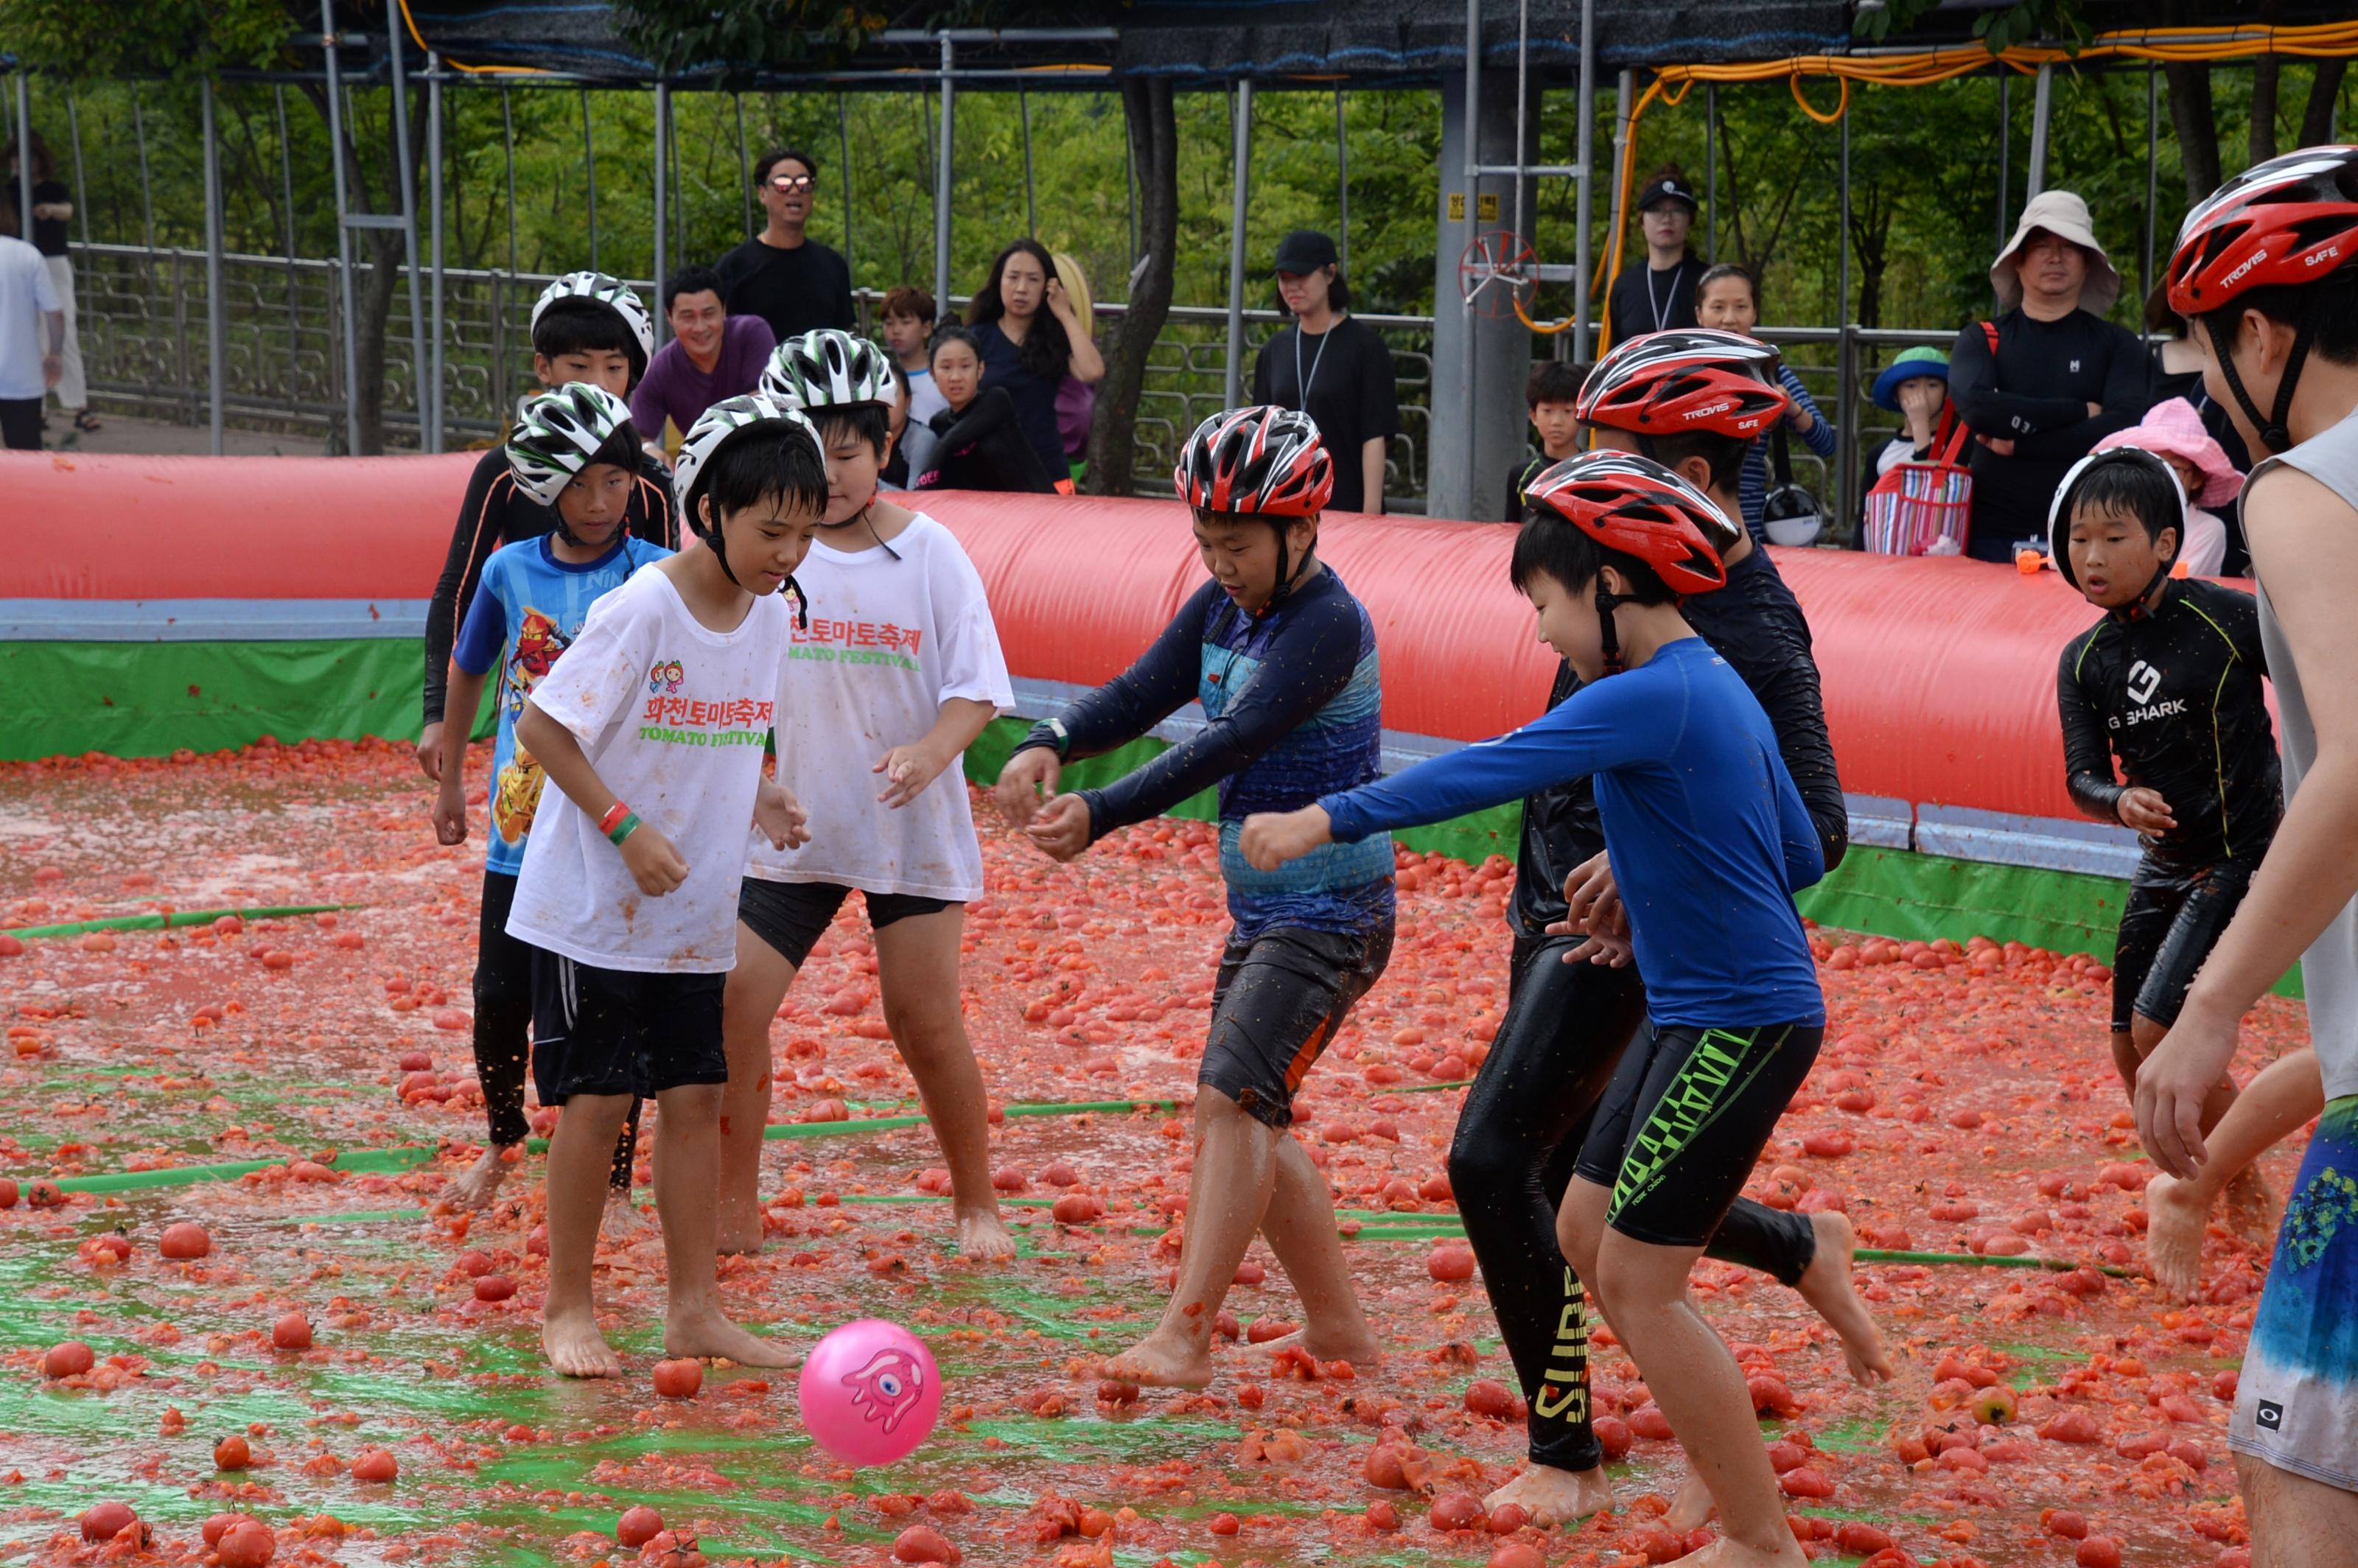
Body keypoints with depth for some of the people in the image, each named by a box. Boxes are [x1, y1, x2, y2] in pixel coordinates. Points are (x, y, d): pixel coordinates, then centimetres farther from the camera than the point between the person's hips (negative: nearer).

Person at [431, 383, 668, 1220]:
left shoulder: (656, 576, -6)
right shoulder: (511, 570, 2)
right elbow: (468, 672, 18)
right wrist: (450, 781, 25)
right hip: (522, 824, 3)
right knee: (501, 999, 7)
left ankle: (616, 1184, 16)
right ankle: (502, 1143, 34)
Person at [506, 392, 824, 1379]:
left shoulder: (770, 615, 3)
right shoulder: (641, 611, -19)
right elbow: (541, 726, -16)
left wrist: (761, 801, -1)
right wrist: (626, 827, -20)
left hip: (699, 915, 6)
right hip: (594, 905, -6)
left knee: (696, 1096, 6)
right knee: (596, 1099, -2)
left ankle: (693, 1309, 13)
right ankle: (567, 1308, 11)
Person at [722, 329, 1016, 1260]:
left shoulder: (929, 553, -5)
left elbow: (976, 688, -8)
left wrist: (929, 752, -26)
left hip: (911, 826, -2)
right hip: (792, 824, 2)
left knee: (925, 1018, 0)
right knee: (734, 999, -7)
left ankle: (977, 1205, 19)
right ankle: (734, 1210, 7)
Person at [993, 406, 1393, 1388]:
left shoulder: (1328, 623, -19)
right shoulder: (1222, 607, 8)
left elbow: (1232, 744, -28)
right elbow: (1141, 693, -1)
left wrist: (1101, 816, -35)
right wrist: (1051, 746, -22)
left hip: (1331, 911, -10)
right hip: (1261, 906, 10)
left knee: (1233, 1096, -19)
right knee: (1245, 1118, 12)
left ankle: (1184, 1337, -21)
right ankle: (1337, 1327, 23)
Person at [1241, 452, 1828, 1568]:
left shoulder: (1655, 696, -18)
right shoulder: (1718, 690, 12)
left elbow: (1490, 772, -25)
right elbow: (1802, 857, 18)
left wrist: (1328, 820, -24)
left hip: (1742, 1025, -10)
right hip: (1694, 1012, 10)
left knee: (1637, 1281, -5)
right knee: (1586, 1238, 14)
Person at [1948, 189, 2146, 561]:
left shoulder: (2117, 345, 7)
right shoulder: (1982, 339, 8)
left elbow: (2124, 428, -9)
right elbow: (1976, 408, -11)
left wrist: (2019, 442, -10)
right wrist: (2081, 412, -9)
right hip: (1994, 536, 1)